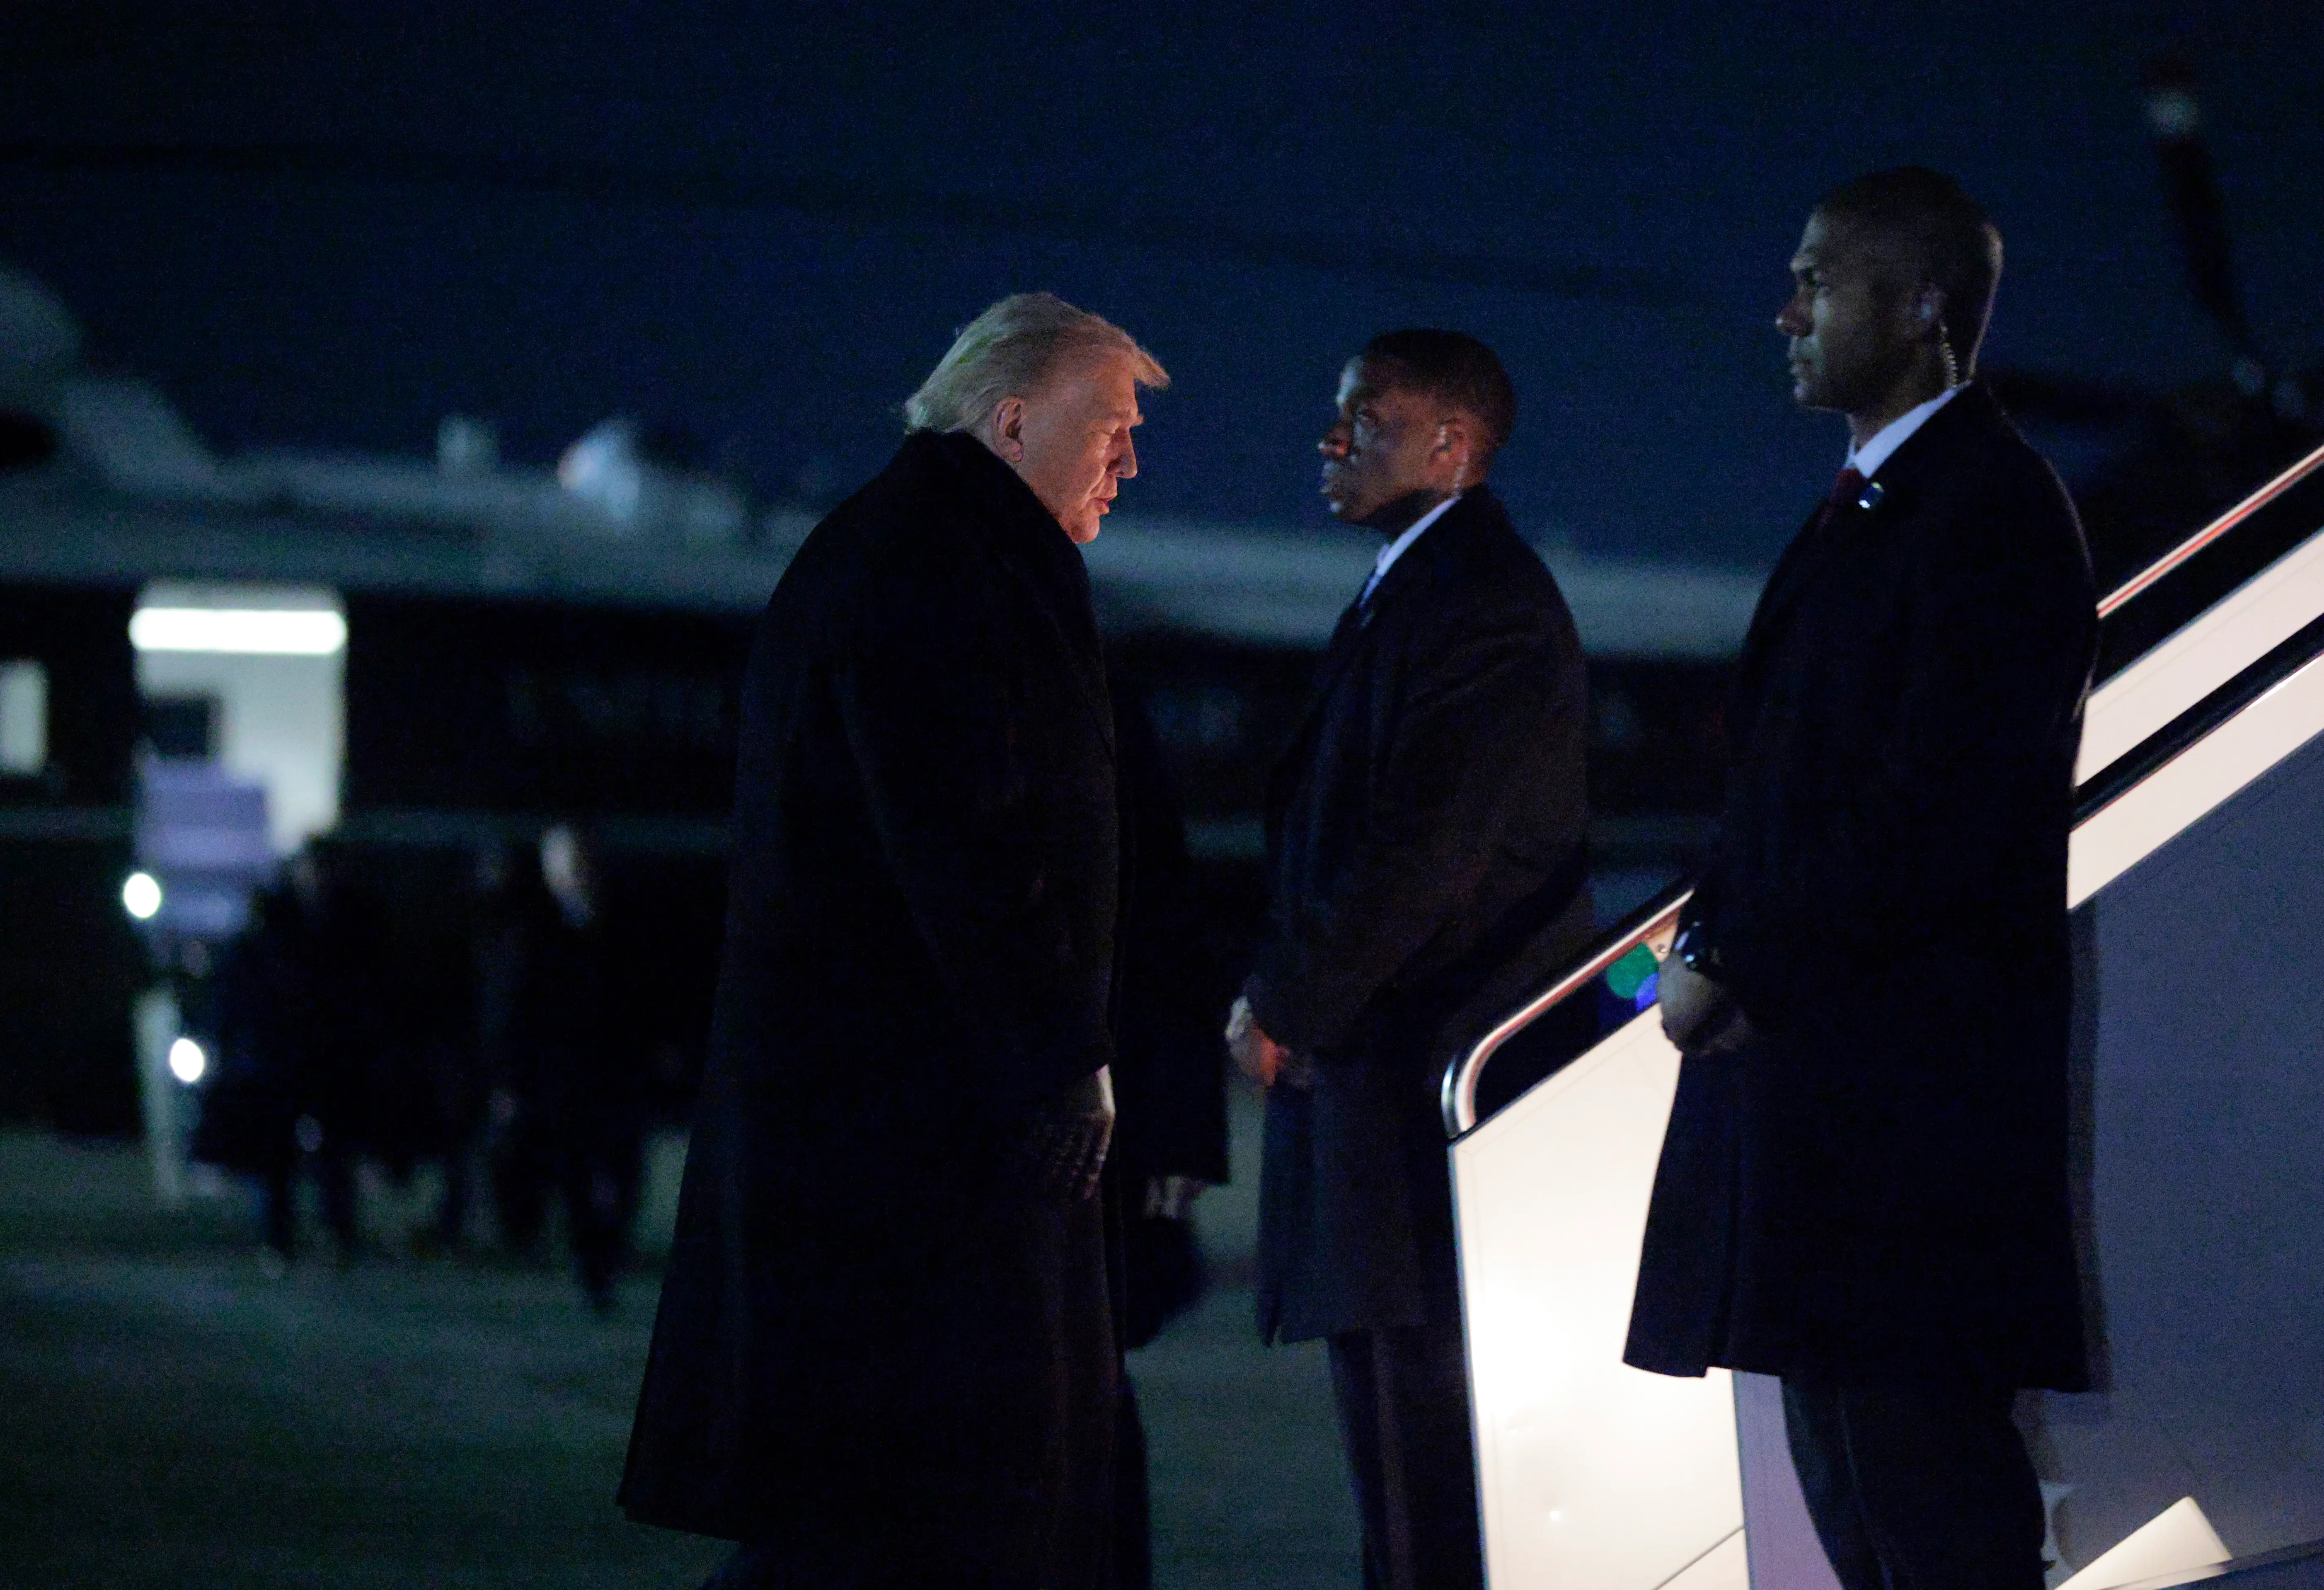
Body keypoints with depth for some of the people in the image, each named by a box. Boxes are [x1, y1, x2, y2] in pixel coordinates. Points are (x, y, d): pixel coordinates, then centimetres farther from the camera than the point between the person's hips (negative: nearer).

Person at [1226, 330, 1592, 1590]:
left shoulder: (1481, 607, -13)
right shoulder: (1412, 590, 20)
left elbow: (1420, 849, -19)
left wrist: (1285, 1005, -12)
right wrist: (1288, 990, 11)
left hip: (1427, 1079, -10)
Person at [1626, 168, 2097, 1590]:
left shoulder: (1988, 510, -12)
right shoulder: (1869, 505, 19)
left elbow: (1935, 815, -20)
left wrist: (1736, 968, -14)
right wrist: (1716, 943, 4)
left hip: (1911, 1085, -10)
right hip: (1814, 1072, 10)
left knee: (1922, 1471, -10)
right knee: (1849, 1471, 12)